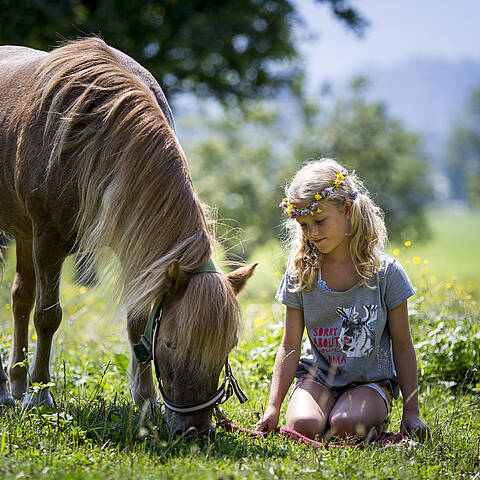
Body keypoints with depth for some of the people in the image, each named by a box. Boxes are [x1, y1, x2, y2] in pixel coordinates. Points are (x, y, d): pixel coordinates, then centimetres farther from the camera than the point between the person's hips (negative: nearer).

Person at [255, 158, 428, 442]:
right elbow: (291, 346, 1)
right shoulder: (301, 273, -3)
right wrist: (273, 406, -5)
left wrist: (411, 412, -4)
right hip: (318, 376, 1)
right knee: (304, 426, -29)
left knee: (346, 425, -31)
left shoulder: (385, 272, -9)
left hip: (372, 379, -1)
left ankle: (376, 417, 3)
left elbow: (402, 346, -3)